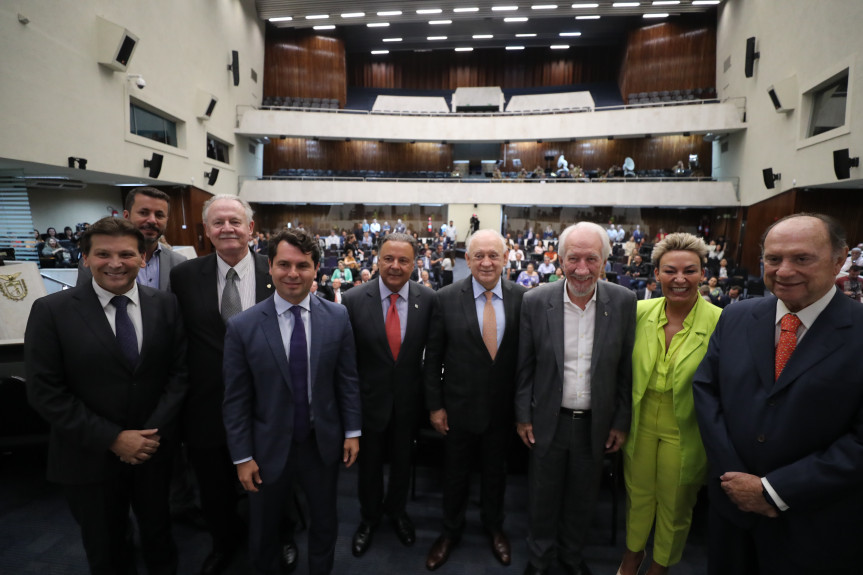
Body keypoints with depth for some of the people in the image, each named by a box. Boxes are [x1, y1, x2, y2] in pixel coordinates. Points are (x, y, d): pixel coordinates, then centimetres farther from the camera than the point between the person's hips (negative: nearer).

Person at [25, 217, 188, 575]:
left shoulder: (165, 306, -5)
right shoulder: (51, 311, -11)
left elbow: (179, 372, -4)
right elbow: (44, 391, -13)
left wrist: (154, 432, -14)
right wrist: (112, 438, -17)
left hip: (154, 450, 2)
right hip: (90, 457, -1)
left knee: (158, 533, 23)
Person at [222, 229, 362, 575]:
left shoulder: (337, 317, -9)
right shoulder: (242, 326, -13)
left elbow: (348, 380, -3)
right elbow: (235, 399, -8)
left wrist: (352, 431, -1)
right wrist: (242, 457, -6)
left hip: (324, 444, 1)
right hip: (269, 447, -1)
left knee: (325, 523, 23)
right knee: (263, 532, 22)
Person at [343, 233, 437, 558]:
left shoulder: (428, 300, -12)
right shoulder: (354, 299, -15)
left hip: (409, 400, 1)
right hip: (369, 398, -1)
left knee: (402, 461, 23)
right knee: (369, 463, 20)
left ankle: (397, 510, 52)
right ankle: (369, 517, 48)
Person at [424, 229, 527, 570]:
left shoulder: (522, 298, -9)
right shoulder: (446, 298, -12)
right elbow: (433, 357, -6)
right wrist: (435, 405, -5)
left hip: (502, 407, 1)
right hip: (458, 405, -1)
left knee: (496, 469, 22)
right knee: (455, 472, 19)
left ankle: (494, 526, 49)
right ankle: (451, 531, 44)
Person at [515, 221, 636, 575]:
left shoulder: (624, 302, -10)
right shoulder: (536, 302, -12)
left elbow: (627, 369, -2)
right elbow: (524, 367, -4)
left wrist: (621, 422, 1)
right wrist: (523, 416, -2)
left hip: (596, 424, 1)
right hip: (549, 422, -1)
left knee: (583, 497, 21)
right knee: (543, 495, 17)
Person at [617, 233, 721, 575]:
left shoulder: (721, 322, -19)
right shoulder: (639, 311, -9)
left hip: (685, 431, -2)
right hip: (641, 422, 3)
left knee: (675, 504, 20)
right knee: (637, 494, 22)